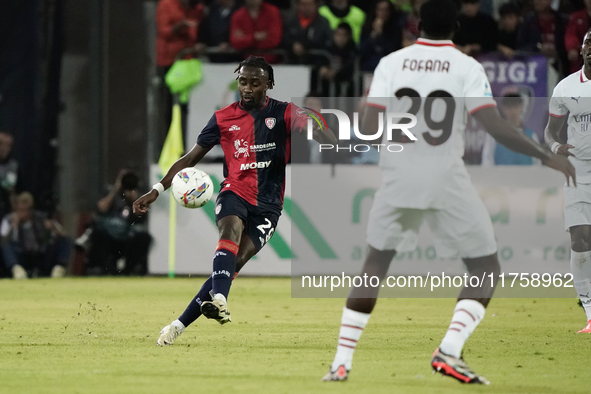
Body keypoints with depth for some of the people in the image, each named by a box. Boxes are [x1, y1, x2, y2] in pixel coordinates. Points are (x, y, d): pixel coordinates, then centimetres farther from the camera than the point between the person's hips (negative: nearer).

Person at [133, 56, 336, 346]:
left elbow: (327, 140, -11)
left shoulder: (284, 113, 2)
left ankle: (180, 324, -12)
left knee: (235, 262, -15)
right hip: (234, 192, 1)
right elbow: (190, 159, 13)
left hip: (268, 204, -1)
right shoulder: (223, 118, 7)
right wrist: (157, 190, 5)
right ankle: (219, 299, -56)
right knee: (231, 229, -33)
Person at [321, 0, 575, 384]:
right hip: (446, 179, -3)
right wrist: (547, 156, -7)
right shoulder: (467, 67, -5)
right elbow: (496, 126, -14)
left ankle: (342, 361, 11)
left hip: (398, 177, 3)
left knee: (375, 266, 17)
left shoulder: (391, 63, 1)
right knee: (487, 269, 9)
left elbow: (370, 126, -4)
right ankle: (449, 351, -9)